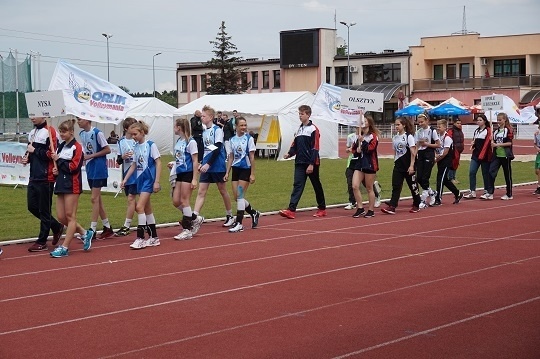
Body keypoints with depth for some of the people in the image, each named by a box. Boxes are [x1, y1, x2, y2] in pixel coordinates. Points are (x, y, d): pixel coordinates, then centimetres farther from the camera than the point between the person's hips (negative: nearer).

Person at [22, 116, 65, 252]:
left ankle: (42, 242, 7)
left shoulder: (49, 132, -12)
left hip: (45, 178, -9)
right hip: (34, 177, 9)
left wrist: (34, 150, -12)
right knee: (32, 206, 12)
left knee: (44, 210, -1)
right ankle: (56, 227, 27)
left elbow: (52, 154, -20)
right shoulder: (32, 132, 15)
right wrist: (27, 157, 6)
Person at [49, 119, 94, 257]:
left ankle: (64, 247, 0)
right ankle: (85, 233, 22)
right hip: (61, 184, 9)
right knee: (61, 217, 7)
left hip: (72, 185, -9)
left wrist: (58, 160, -10)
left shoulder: (77, 147, -9)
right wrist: (56, 170, 5)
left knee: (70, 216, -3)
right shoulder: (61, 147, 16)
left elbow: (74, 167, -17)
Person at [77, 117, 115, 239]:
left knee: (95, 198, -8)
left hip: (99, 170, -8)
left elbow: (107, 150, -13)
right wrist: (82, 156, -1)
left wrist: (91, 156, -16)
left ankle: (92, 230, -6)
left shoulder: (97, 133, -14)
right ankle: (107, 228, 19)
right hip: (90, 169, 8)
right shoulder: (82, 134, 8)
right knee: (97, 199, 11)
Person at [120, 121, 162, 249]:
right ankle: (154, 237, 18)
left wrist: (156, 182, -14)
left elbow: (158, 163, -10)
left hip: (149, 179, -7)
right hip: (140, 180, 8)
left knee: (139, 207, -15)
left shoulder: (151, 145, -10)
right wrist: (125, 180, 11)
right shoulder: (136, 147, 10)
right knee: (147, 209, 10)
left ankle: (140, 238, -12)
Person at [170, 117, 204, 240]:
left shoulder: (190, 142, -11)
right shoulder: (178, 141, 11)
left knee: (184, 201, -5)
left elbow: (195, 161, -12)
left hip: (188, 174, -8)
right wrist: (173, 164, 3)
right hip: (179, 174, 8)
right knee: (176, 202, 5)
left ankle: (188, 230, 3)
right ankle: (195, 219, 21)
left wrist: (194, 179, -16)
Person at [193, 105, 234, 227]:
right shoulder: (204, 131, 11)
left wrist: (208, 164, -21)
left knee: (223, 191, 7)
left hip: (218, 166, -6)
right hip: (206, 167, 6)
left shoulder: (217, 130, -10)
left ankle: (230, 217, 22)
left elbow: (217, 149, -17)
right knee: (201, 192, -4)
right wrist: (201, 163, 8)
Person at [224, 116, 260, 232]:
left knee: (240, 196, -10)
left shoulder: (249, 139, -5)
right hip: (235, 169, 5)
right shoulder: (232, 139, 8)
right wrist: (227, 172, 8)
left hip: (245, 169, -5)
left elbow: (252, 157, -6)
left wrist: (252, 174, -10)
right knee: (237, 196, 4)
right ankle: (254, 213, 25)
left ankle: (239, 223, -5)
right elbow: (231, 157, 13)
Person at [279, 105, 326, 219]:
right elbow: (295, 145, 19)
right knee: (297, 185, -6)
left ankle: (322, 209, 20)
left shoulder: (313, 129, -8)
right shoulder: (299, 129, 15)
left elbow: (315, 148, -13)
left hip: (311, 163, -6)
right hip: (300, 163, 6)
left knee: (316, 186, 7)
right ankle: (291, 210, -16)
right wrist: (289, 154, -1)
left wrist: (311, 164, -18)